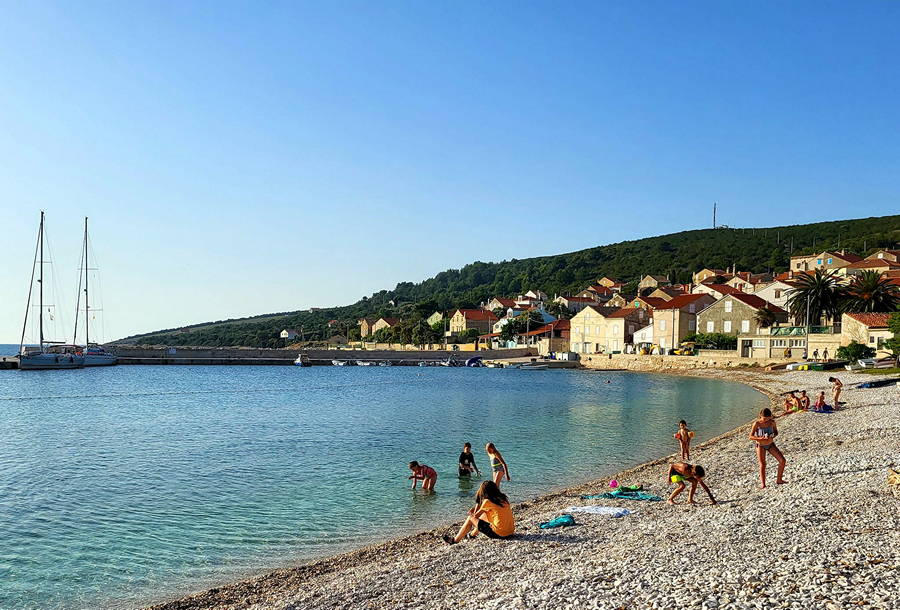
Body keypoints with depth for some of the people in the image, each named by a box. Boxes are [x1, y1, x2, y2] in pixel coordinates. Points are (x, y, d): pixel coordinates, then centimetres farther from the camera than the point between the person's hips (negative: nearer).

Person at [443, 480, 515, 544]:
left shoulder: (487, 501, -10)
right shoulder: (503, 499, 10)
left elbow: (475, 516, -1)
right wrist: (476, 508, 19)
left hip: (499, 533, -7)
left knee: (470, 519, 7)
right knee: (484, 515, 28)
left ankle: (455, 540, 21)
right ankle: (473, 533, 47)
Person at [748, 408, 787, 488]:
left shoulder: (772, 422, -6)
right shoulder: (757, 424, -16)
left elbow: (776, 432, 9)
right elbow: (751, 437, -15)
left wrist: (773, 436, -14)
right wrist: (760, 438, -32)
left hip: (771, 444, 4)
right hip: (760, 445, -4)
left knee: (782, 460, -1)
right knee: (762, 464, -6)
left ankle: (779, 479, 15)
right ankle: (762, 484, -5)